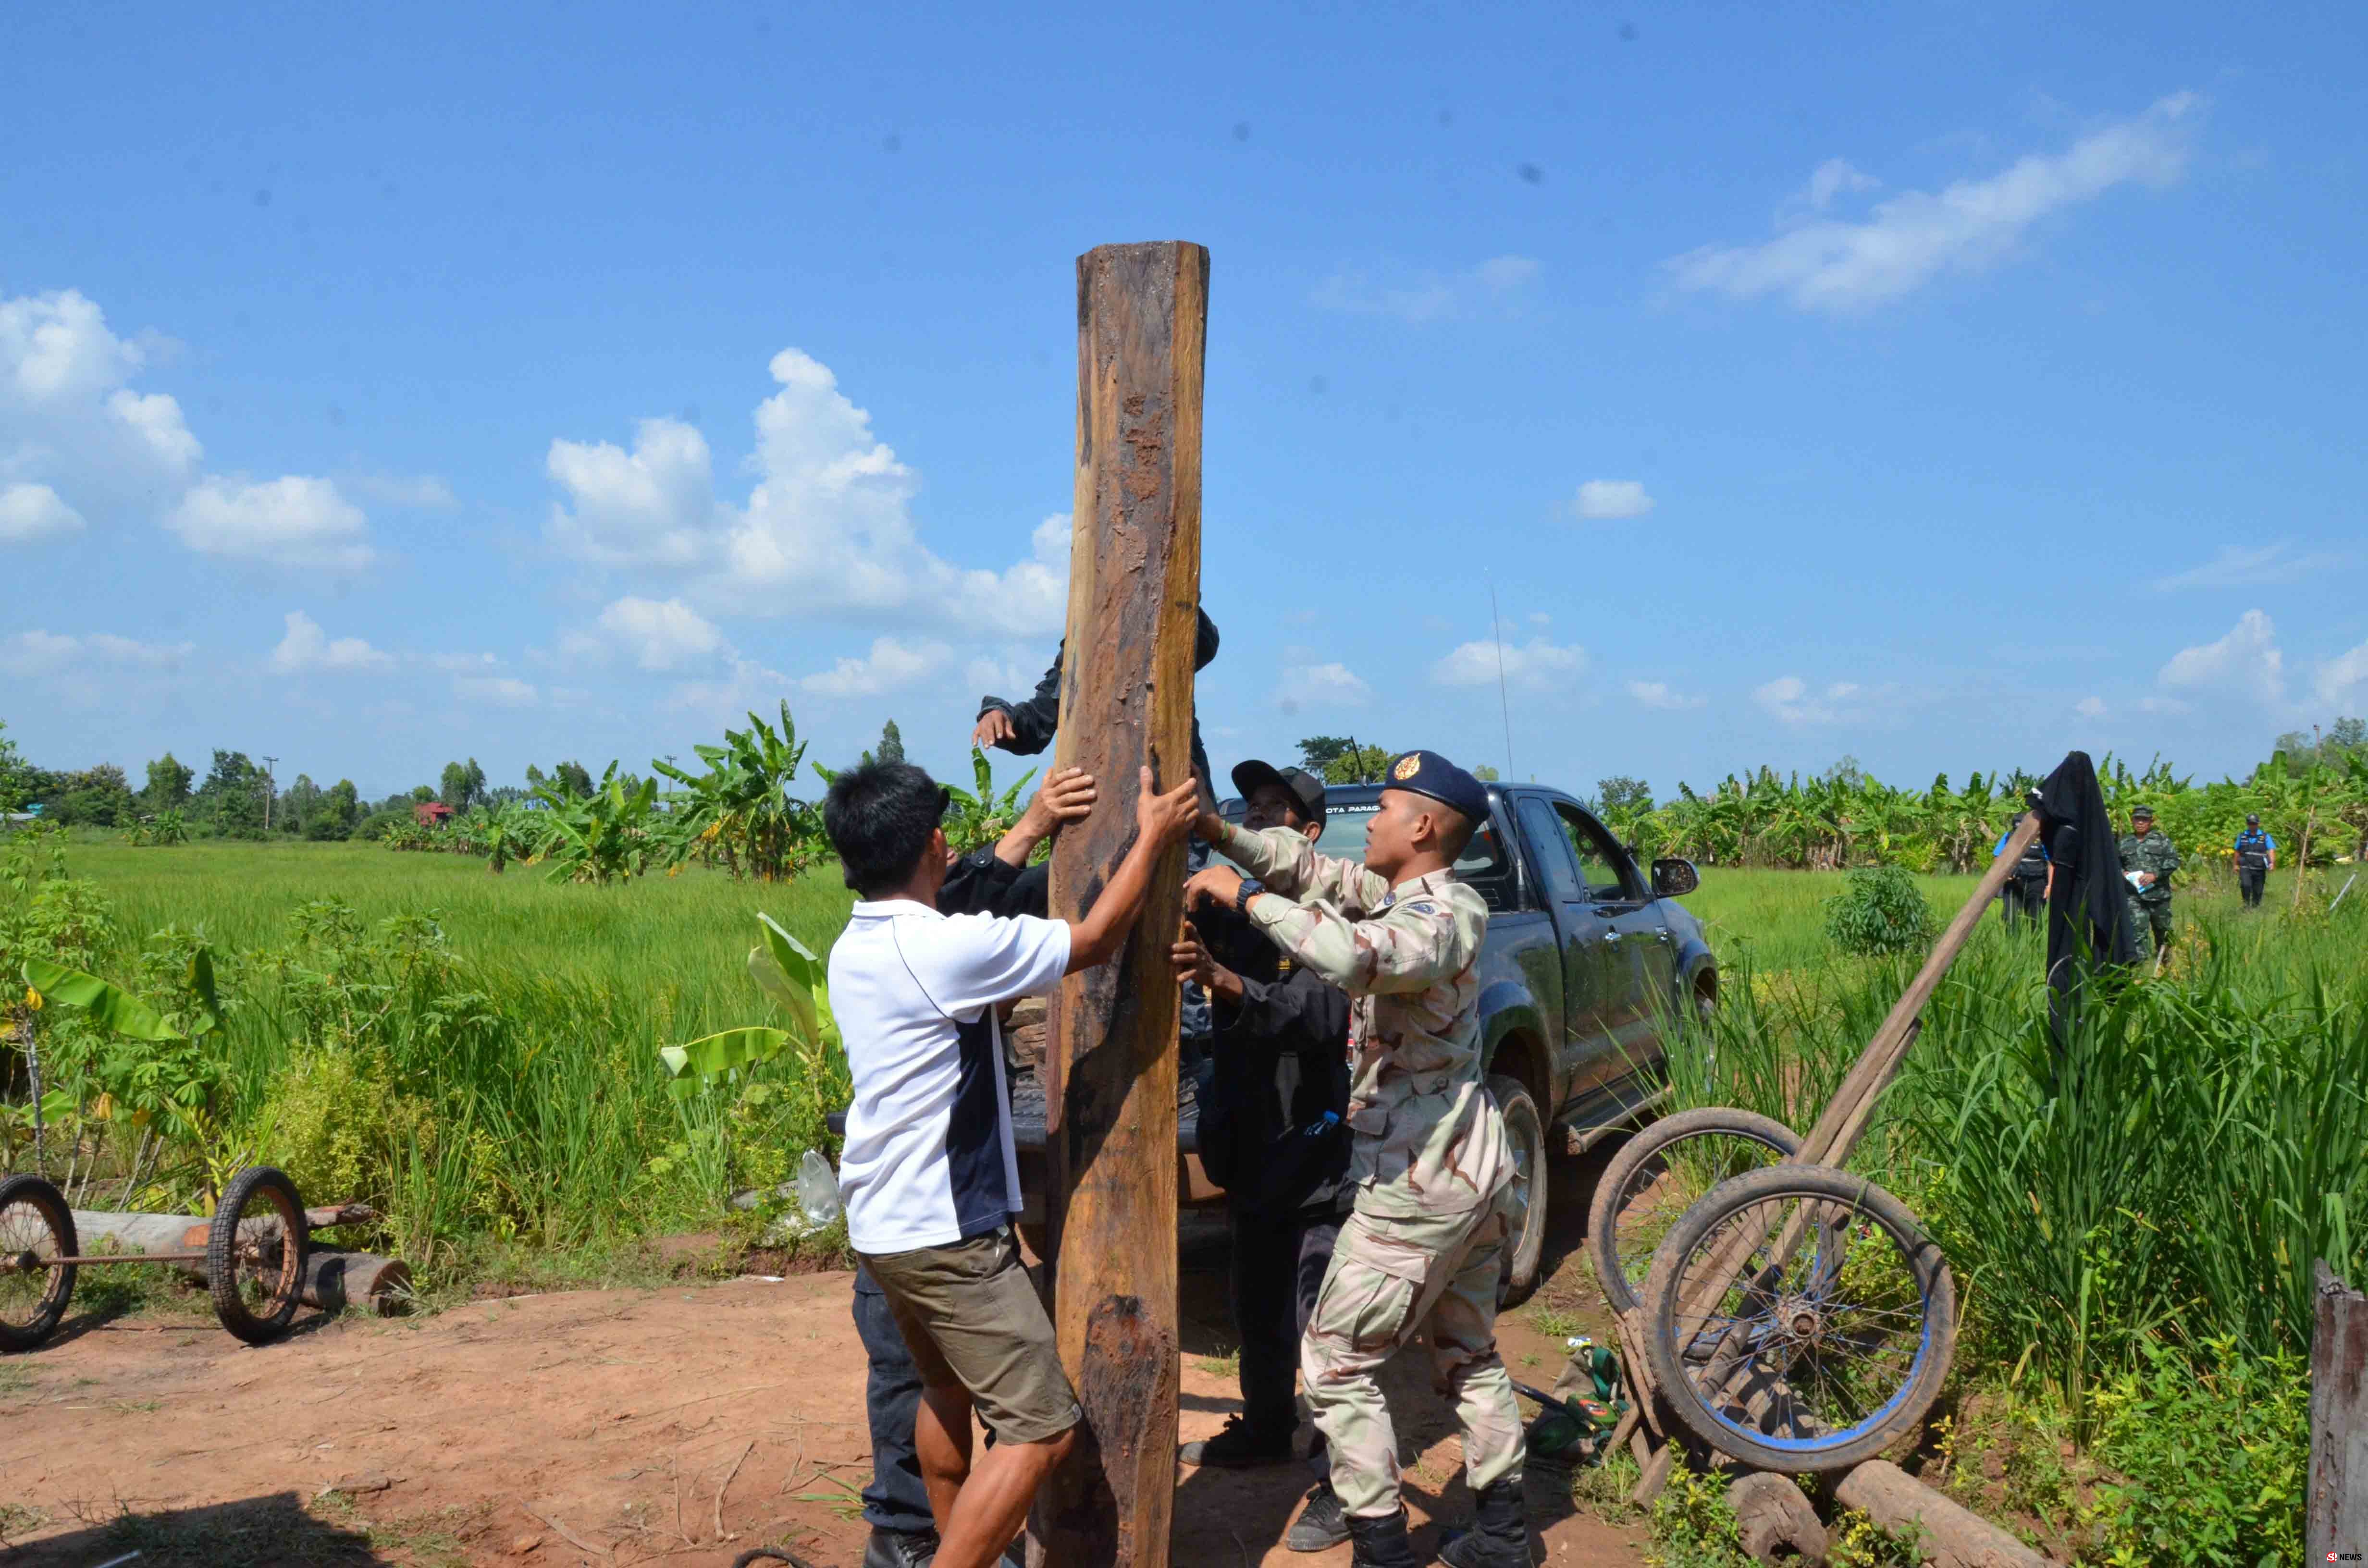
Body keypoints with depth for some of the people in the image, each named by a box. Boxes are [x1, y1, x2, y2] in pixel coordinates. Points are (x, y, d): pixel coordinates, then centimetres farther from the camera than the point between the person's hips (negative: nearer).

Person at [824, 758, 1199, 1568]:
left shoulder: (855, 947, 6)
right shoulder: (945, 947, -22)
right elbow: (1094, 940, -14)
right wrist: (1153, 837, -1)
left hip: (884, 1221, 10)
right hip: (946, 1230, -10)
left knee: (947, 1390, 26)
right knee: (1041, 1427, -4)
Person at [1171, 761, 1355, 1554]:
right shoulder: (1234, 910, 10)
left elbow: (1323, 1013, -28)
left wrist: (1229, 982, -44)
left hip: (1317, 1152, -7)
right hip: (1251, 1146, 7)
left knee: (1322, 1324, -5)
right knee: (1256, 1309, 20)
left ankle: (1342, 1481, 6)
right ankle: (1266, 1428, 39)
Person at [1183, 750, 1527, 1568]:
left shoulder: (1437, 917, -22)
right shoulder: (1404, 896, 8)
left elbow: (1353, 956, -42)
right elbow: (1312, 866, 9)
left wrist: (1244, 894, -33)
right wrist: (1222, 835, -4)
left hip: (1419, 1184, -10)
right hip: (1479, 1165, 10)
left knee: (1335, 1364, 0)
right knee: (1470, 1354, 21)